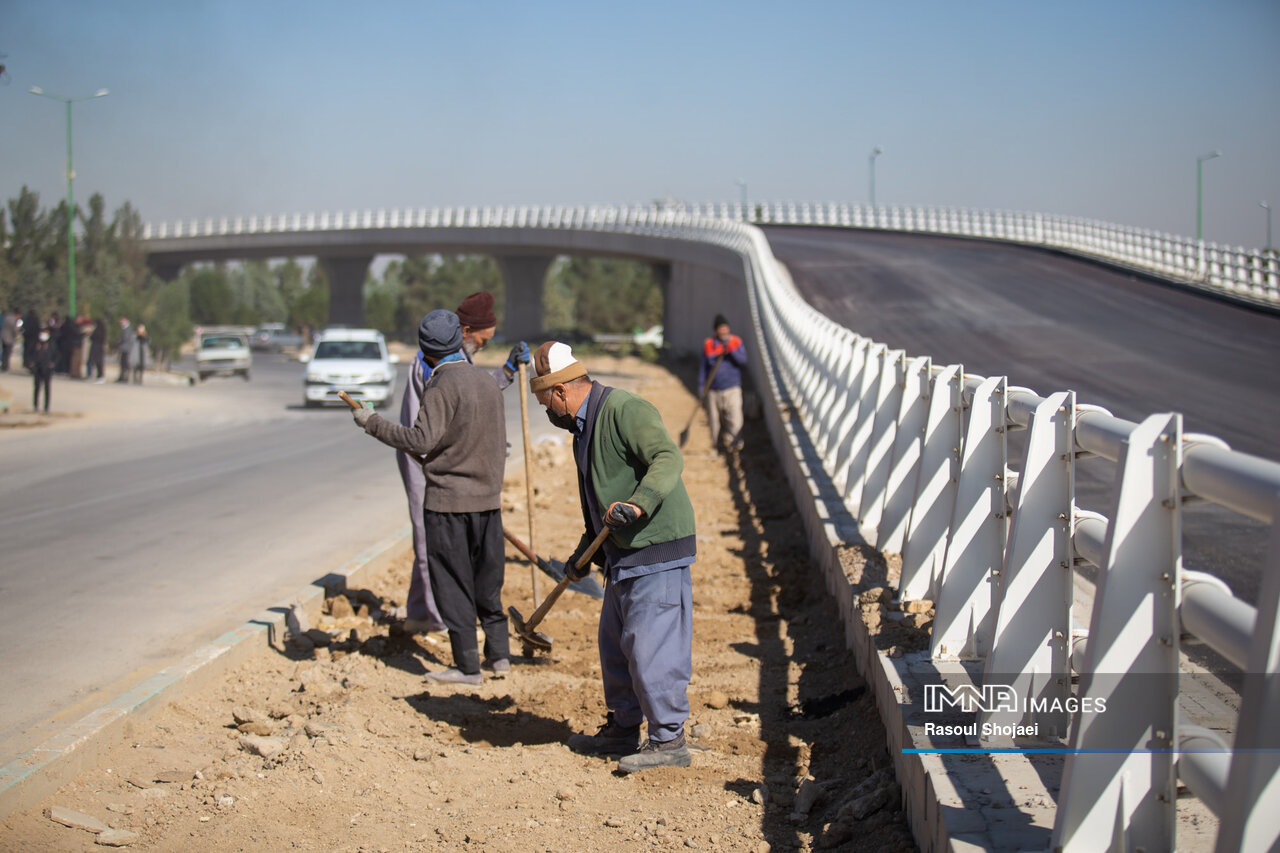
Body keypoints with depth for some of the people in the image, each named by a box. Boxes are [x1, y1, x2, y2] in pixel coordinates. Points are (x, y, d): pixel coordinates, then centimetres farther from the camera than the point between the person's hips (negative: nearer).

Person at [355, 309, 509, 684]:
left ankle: (467, 665, 3)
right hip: (488, 497, 7)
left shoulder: (442, 386, -14)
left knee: (453, 583, 1)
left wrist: (373, 423, -14)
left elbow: (422, 439, -23)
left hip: (448, 499, -7)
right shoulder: (486, 382, 10)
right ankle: (499, 653, 21)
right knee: (486, 579, 16)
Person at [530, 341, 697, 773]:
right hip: (623, 555, 11)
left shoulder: (625, 410, -15)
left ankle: (669, 741, 0)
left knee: (651, 648, -9)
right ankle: (622, 730, 32)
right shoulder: (584, 424, 17)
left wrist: (639, 505, -43)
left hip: (658, 551, -11)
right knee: (615, 644, 18)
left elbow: (668, 458, -29)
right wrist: (586, 551, 28)